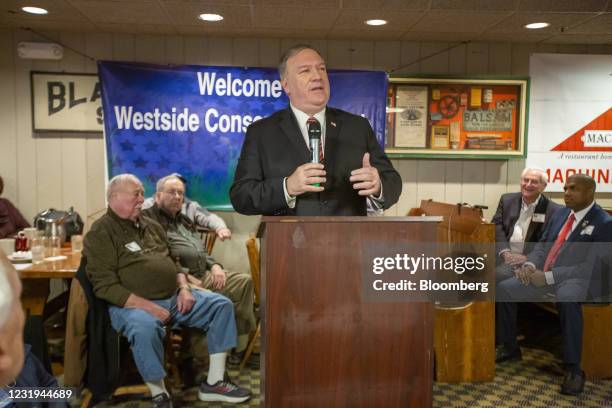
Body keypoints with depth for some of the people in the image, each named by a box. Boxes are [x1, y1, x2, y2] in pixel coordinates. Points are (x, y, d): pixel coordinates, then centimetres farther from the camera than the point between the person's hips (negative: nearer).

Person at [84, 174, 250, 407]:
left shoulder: (151, 226, 17)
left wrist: (184, 289, 3)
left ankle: (213, 383, 1)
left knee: (221, 305, -5)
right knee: (145, 328, -39)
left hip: (174, 297, 7)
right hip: (132, 304, -7)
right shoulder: (100, 234, -6)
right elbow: (105, 286, -16)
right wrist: (147, 306, -22)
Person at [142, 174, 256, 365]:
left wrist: (215, 265, 6)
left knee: (244, 281, -10)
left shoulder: (184, 220, 26)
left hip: (205, 274, 9)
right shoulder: (150, 219, -2)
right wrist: (186, 277, -18)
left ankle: (240, 345, -3)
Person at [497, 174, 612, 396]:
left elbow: (590, 266, -14)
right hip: (542, 274, 6)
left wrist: (548, 276, -20)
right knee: (503, 289, -14)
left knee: (567, 300, -39)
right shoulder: (560, 213, 15)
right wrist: (530, 264, -4)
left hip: (575, 279, -6)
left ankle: (573, 368, -24)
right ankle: (510, 349, 4)